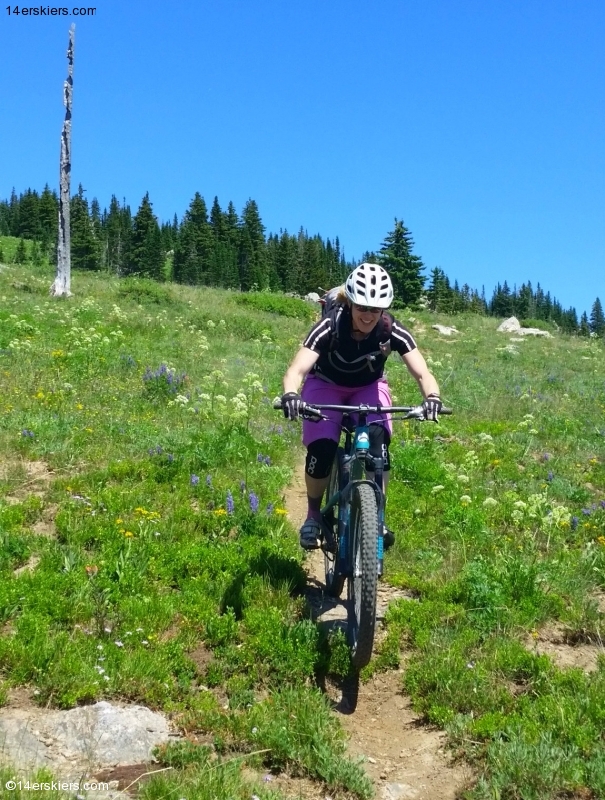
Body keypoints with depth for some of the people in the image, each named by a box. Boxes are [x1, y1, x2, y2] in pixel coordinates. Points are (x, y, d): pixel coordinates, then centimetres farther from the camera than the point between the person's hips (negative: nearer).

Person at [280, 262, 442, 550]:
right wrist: (290, 395, -64)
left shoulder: (392, 330, -27)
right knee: (321, 449, -23)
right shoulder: (330, 326, -32)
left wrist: (432, 397, -54)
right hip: (326, 386, -1)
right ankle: (313, 516, 3)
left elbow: (422, 373, -32)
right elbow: (297, 369, -42)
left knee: (378, 439, -28)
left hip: (368, 387, 1)